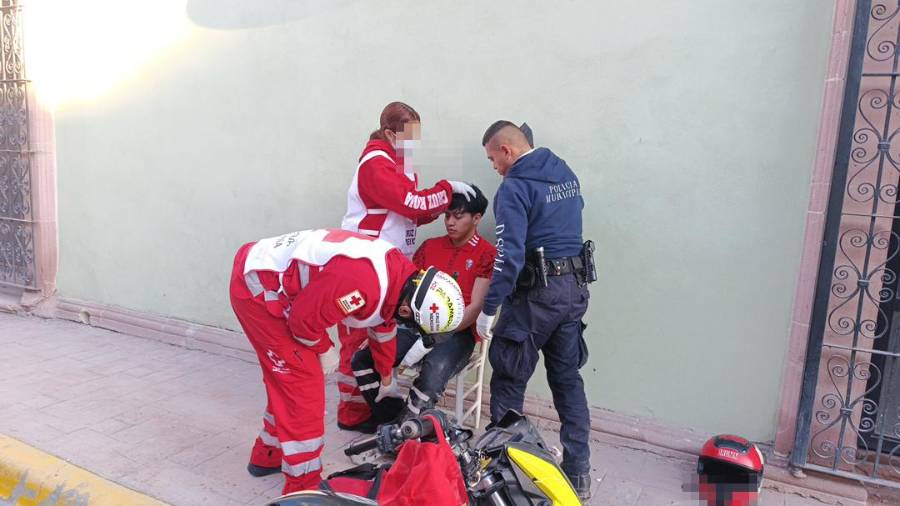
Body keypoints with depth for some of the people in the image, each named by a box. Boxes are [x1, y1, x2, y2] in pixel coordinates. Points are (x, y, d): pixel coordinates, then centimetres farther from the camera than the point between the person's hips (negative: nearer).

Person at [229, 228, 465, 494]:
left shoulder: (399, 269, -1)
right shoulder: (363, 282, -33)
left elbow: (382, 328, 17)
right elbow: (305, 318, -22)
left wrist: (386, 377, 33)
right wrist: (324, 350, -1)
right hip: (258, 288, -9)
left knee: (286, 380, 20)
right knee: (303, 382, -4)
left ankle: (268, 455, 39)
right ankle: (304, 485, 9)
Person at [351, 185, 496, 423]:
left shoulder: (488, 254, -1)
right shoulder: (430, 246, 16)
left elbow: (475, 308, -9)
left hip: (457, 333, -5)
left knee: (434, 371, -37)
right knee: (362, 358, -15)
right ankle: (394, 421, -3)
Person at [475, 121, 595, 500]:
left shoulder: (514, 187, -14)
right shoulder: (566, 173, 11)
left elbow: (510, 256, -21)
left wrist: (488, 308, -16)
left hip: (537, 293, -8)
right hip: (575, 287, 8)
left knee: (509, 380, 6)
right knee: (568, 378, 14)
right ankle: (578, 472, 20)